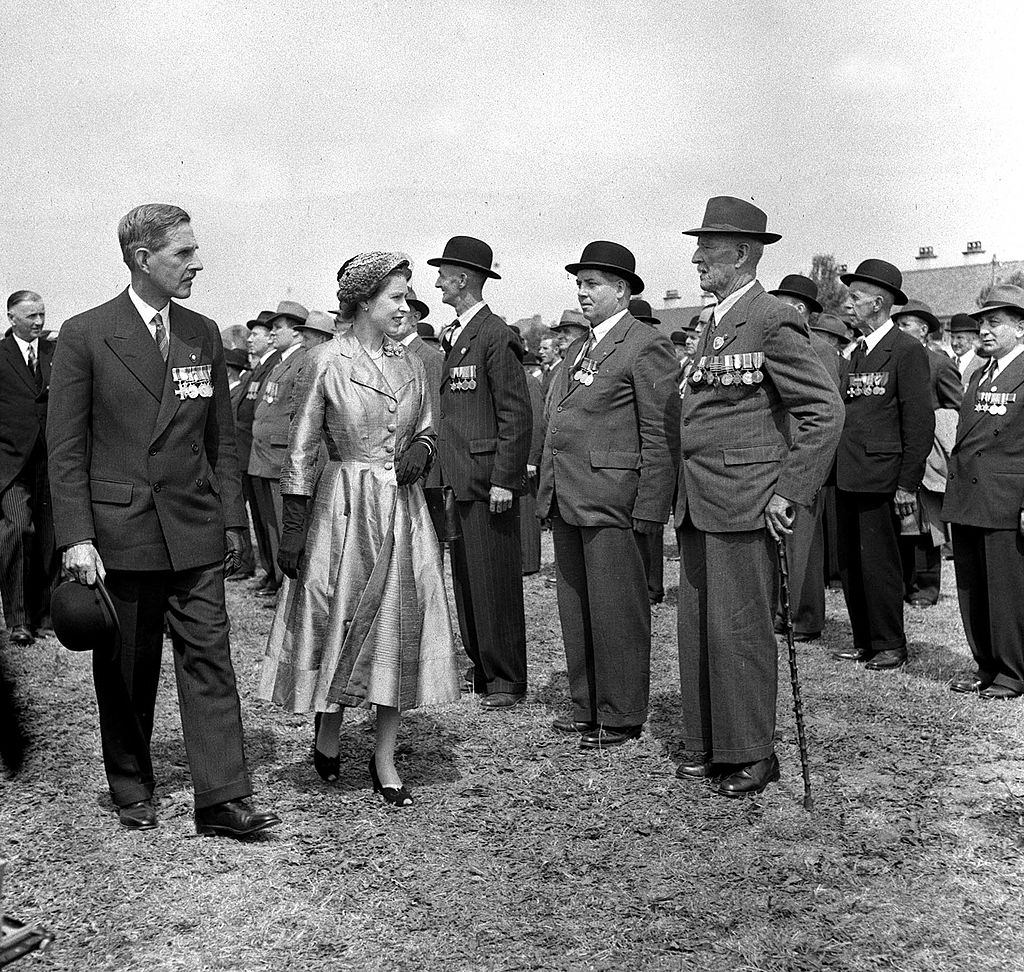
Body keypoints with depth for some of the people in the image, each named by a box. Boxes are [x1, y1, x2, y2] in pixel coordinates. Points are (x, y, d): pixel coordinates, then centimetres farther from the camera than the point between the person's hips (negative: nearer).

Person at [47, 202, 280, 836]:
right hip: (118, 528, -3)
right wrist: (76, 537, -11)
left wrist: (232, 518, 8)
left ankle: (222, 800, 2)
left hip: (195, 528, 3)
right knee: (125, 671, 8)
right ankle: (132, 793, 24)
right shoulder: (85, 335, -3)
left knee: (209, 658, -1)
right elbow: (66, 446, -4)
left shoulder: (204, 334, 9)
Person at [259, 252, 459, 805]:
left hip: (403, 508, 5)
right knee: (339, 621, 4)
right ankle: (327, 736, 28)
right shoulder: (326, 362, -6)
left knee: (400, 627, 4)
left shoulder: (410, 365, 8)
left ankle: (384, 758, 15)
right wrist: (293, 529, -8)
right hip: (343, 506, -4)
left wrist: (419, 453, -4)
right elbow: (300, 452, -5)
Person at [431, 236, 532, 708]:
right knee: (465, 580, 13)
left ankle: (506, 679, 8)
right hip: (456, 479, 9)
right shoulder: (452, 336, 16)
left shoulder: (496, 336, -11)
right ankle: (479, 667, 23)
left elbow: (517, 415, -13)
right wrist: (442, 471, 12)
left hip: (488, 480, -8)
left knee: (494, 583, -2)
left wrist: (504, 480, -16)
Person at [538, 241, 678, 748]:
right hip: (565, 500, 8)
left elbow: (660, 434, -10)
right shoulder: (577, 350, 21)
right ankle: (586, 706, 24)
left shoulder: (646, 345, -5)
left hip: (611, 501, -8)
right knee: (575, 609, 13)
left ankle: (621, 716, 11)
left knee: (616, 610, -1)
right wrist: (548, 493, 15)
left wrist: (650, 509, -15)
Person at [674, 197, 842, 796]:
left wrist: (790, 494, -15)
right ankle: (708, 746, 22)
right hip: (700, 502, 9)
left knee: (739, 629, -3)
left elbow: (827, 410, -13)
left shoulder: (772, 321, -10)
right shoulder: (715, 324, 18)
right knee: (698, 628, 11)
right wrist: (686, 495, 16)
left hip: (746, 503, -9)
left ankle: (753, 755, 11)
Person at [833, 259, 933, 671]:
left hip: (880, 480, -8)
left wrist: (908, 483, -14)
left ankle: (890, 645, 11)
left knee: (879, 564, -1)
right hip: (848, 478, 8)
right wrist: (838, 467, 13)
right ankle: (864, 641, 21)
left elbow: (920, 422, -11)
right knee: (851, 563, 11)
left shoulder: (907, 351, -8)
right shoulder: (858, 351, 16)